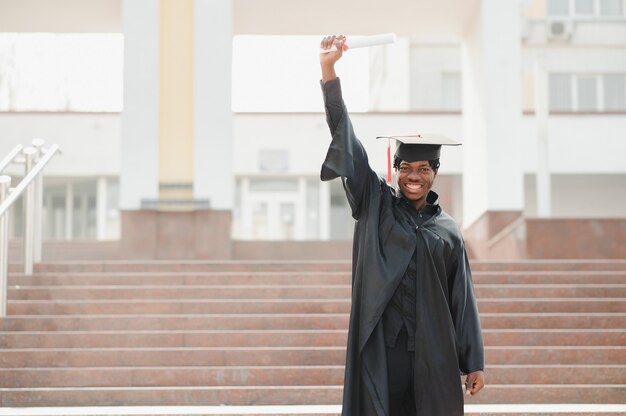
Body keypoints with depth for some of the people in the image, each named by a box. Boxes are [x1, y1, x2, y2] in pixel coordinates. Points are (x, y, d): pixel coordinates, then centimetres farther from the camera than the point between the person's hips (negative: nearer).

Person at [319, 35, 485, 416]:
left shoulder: (448, 231, 9)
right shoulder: (375, 204, 6)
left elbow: (463, 301, 8)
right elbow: (345, 139, -3)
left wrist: (474, 363, 2)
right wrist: (329, 72, -12)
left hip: (432, 350, 2)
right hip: (379, 343, -1)